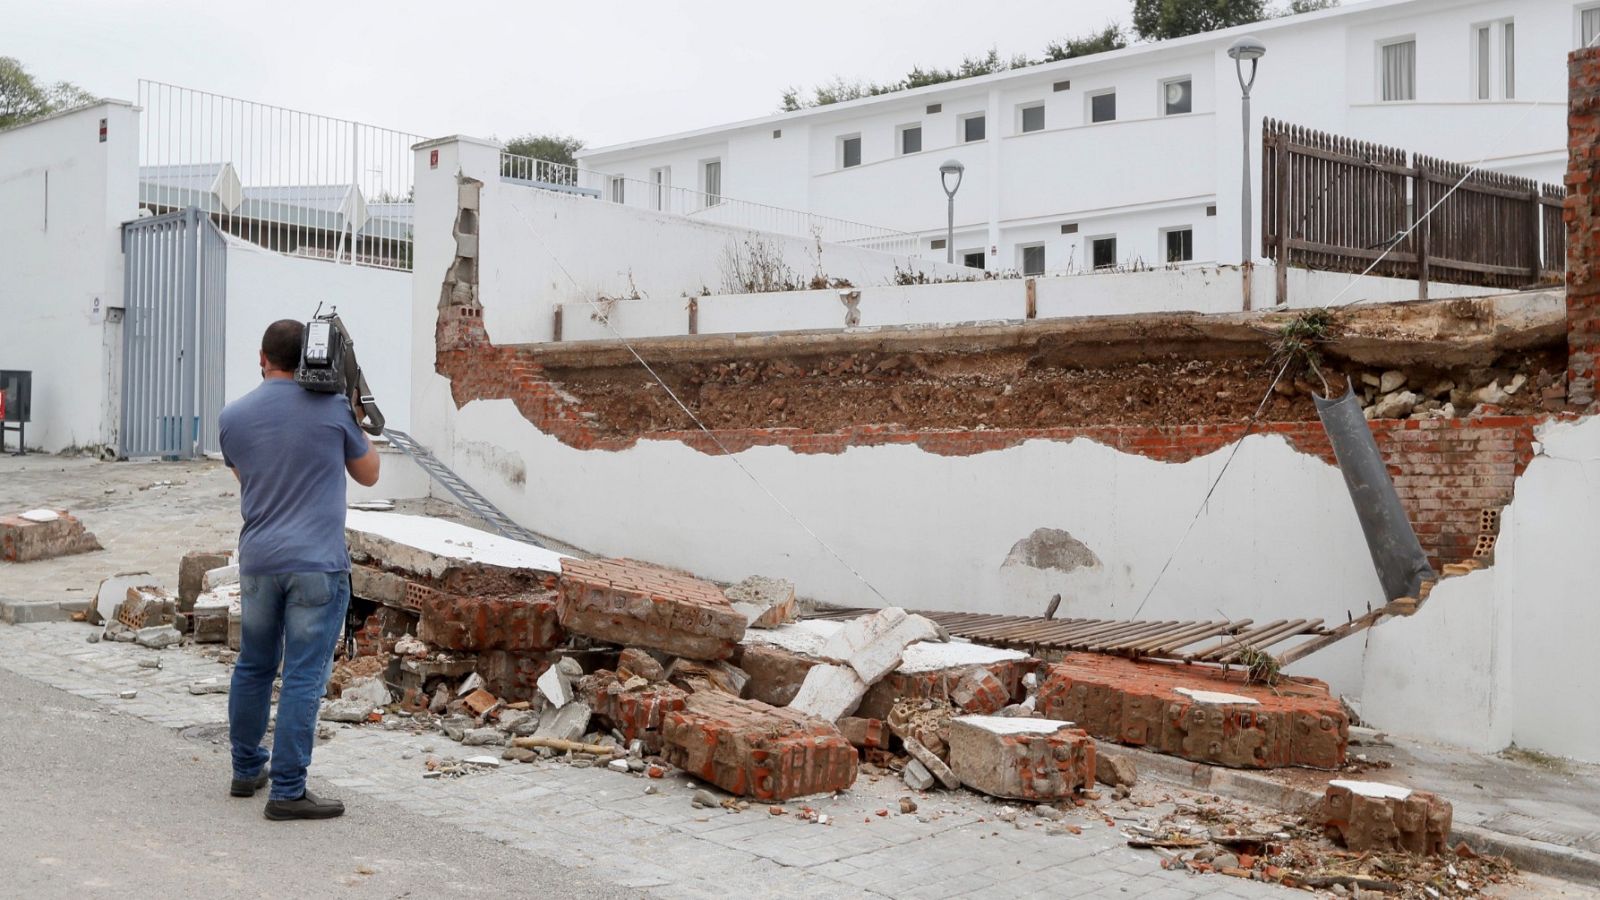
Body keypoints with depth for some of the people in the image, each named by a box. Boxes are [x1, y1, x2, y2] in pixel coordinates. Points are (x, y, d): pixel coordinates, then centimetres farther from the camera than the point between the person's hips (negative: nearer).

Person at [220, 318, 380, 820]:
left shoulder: (233, 416, 3)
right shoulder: (332, 408, -6)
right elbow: (368, 474, 7)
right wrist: (355, 417, 18)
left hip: (258, 561, 4)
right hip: (318, 563, -4)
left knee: (254, 667, 19)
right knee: (304, 678, -2)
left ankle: (246, 771, 30)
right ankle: (287, 792, 0)